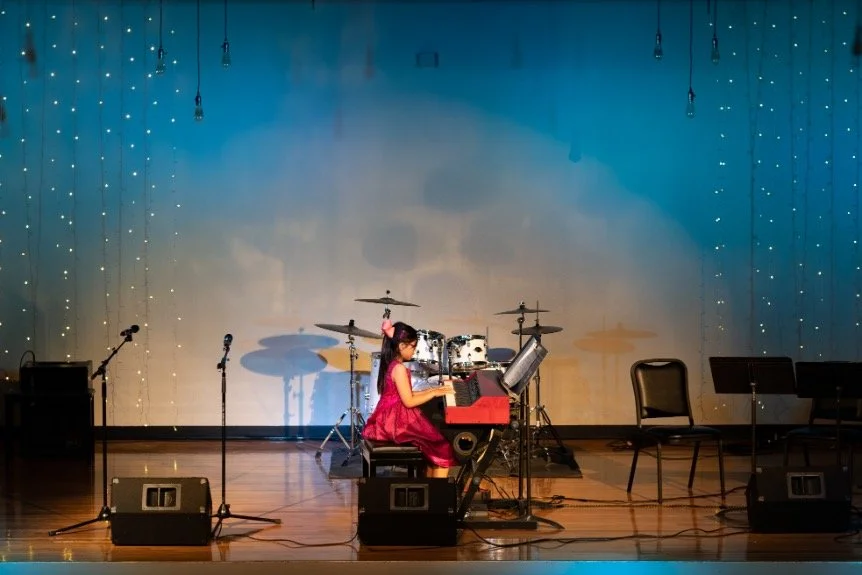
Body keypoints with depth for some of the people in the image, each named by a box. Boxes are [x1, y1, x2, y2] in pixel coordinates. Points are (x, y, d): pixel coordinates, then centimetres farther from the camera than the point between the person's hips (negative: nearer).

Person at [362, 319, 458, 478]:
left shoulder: (390, 364, 12)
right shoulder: (399, 368, -18)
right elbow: (409, 401, -20)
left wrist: (433, 390, 14)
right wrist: (435, 393, -10)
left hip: (392, 419, 10)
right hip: (399, 422, -10)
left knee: (434, 442, 18)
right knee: (443, 448, -8)